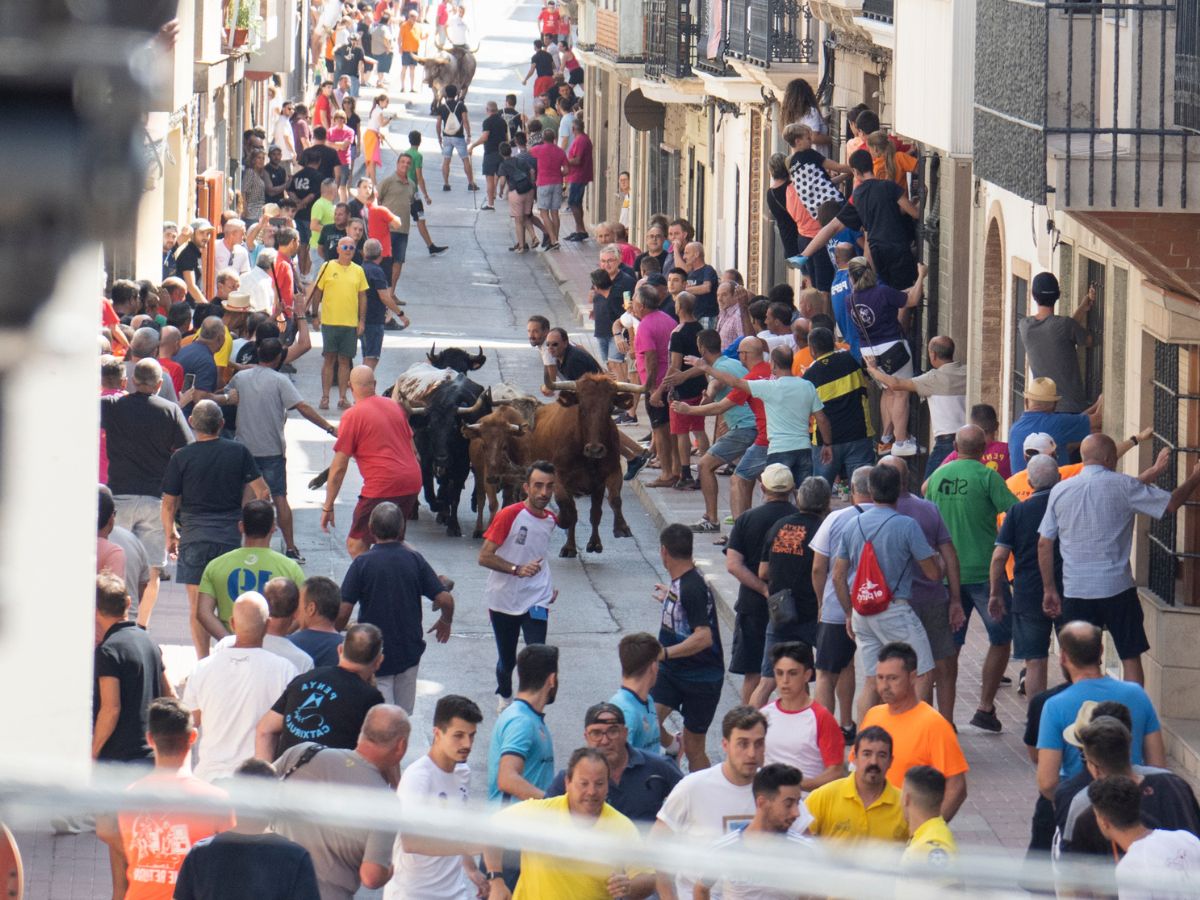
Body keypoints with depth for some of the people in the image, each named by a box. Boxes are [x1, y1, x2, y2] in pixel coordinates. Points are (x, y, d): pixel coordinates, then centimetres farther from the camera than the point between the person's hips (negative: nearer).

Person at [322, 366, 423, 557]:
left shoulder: (352, 416, -6)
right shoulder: (394, 407, 13)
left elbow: (338, 468, -6)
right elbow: (413, 450, 21)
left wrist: (328, 507, -1)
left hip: (382, 485, -7)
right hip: (412, 483, 7)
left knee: (355, 545, -3)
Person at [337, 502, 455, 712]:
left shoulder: (362, 563, -11)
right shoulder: (414, 560, -4)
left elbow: (343, 612, -14)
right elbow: (445, 599, -6)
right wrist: (445, 621, 17)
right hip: (409, 653, 3)